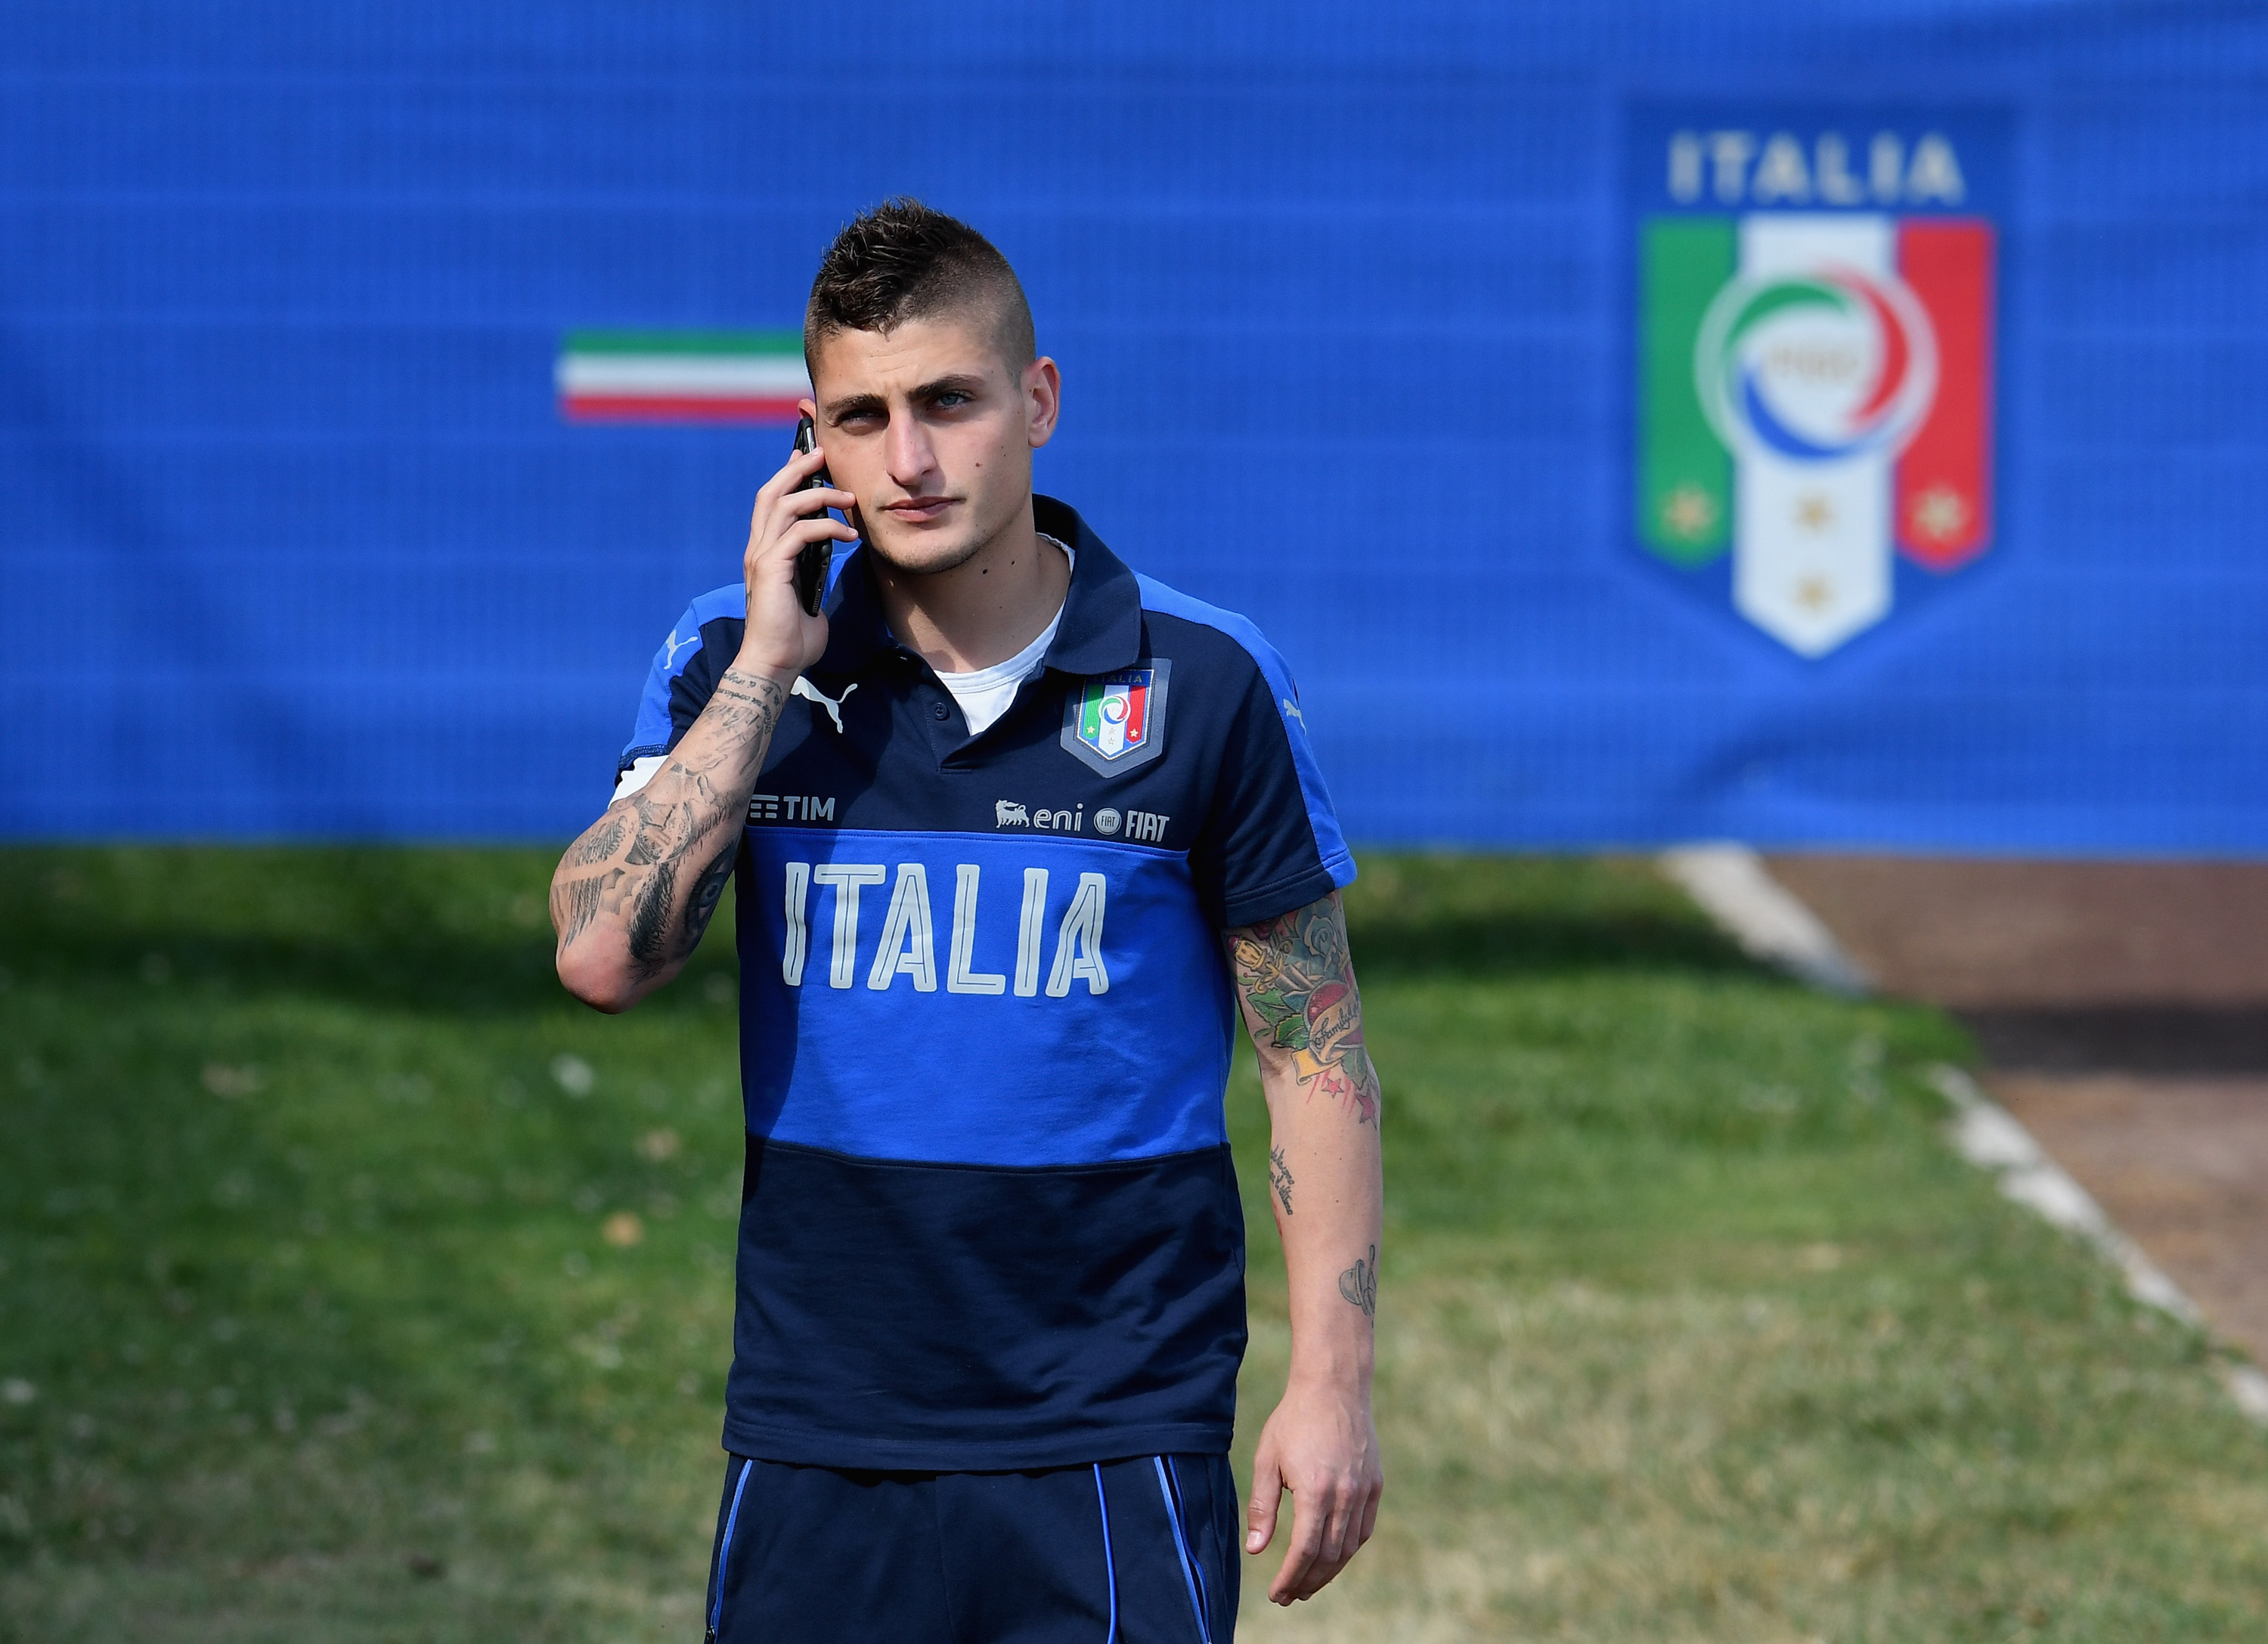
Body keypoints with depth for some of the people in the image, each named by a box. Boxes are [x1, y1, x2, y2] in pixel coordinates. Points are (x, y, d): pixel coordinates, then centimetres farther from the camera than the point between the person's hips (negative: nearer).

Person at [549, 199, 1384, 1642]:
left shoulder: (1204, 681, -3)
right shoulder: (735, 663, 2)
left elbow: (1316, 1051, 2)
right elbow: (605, 956, -11)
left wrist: (1331, 1384, -4)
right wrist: (766, 669, -12)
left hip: (1114, 1444, -2)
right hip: (815, 1438, 2)